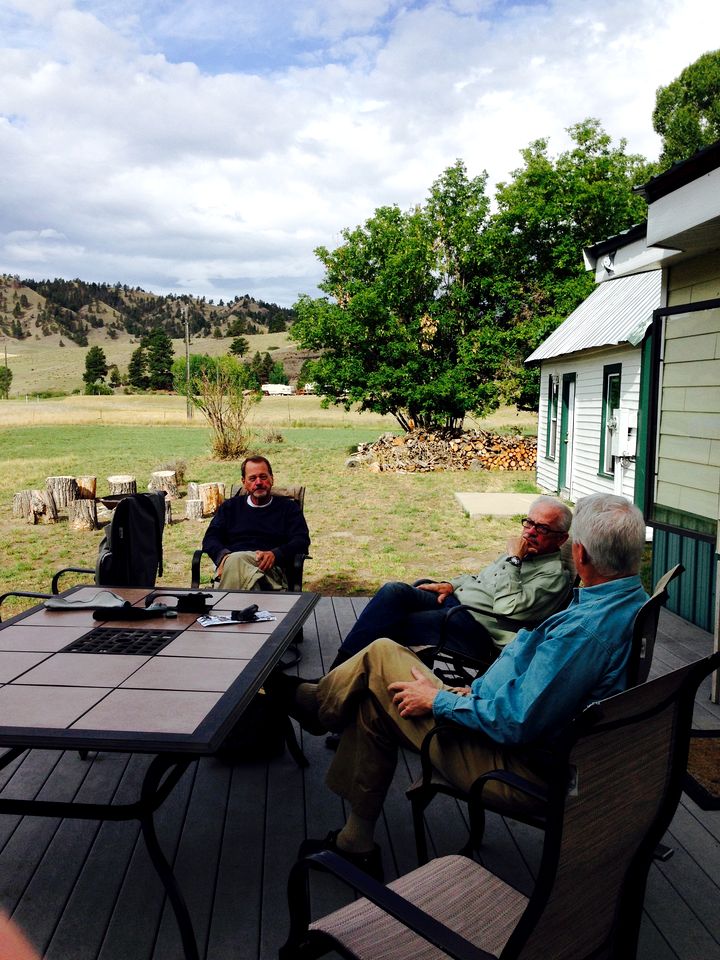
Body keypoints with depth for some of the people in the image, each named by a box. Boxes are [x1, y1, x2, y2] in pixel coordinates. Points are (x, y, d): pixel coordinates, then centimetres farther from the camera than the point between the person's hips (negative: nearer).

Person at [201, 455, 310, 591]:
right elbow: (210, 539, 16)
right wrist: (223, 555, -9)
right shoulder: (230, 507, 28)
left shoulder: (288, 507, 21)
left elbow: (302, 541, 7)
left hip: (271, 568, -2)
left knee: (235, 560, -37)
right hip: (231, 562, 2)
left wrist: (275, 554, -15)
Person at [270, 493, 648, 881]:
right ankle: (356, 845, 26)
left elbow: (520, 724, -29)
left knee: (380, 656, -4)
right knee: (373, 704, 14)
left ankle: (310, 699, 27)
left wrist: (439, 700, -14)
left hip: (522, 768, -10)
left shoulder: (587, 629, -31)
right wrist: (478, 691, 10)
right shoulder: (633, 600, 1)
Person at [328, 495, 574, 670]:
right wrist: (451, 585, 11)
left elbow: (509, 609, -21)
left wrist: (513, 560, -14)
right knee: (394, 591, -17)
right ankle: (341, 666, -19)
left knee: (391, 623, -26)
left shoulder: (554, 574, -6)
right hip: (454, 601, 8)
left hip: (478, 632, -8)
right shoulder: (520, 553, 20)